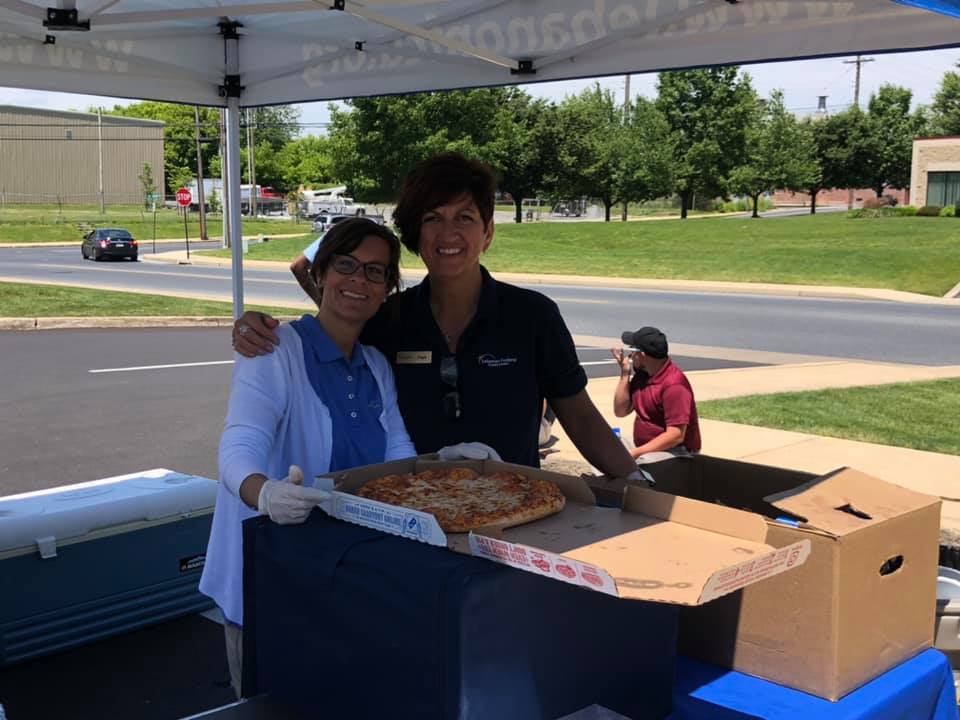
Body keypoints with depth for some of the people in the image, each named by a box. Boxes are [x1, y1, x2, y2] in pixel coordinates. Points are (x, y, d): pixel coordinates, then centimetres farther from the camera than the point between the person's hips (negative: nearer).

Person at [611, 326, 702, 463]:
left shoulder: (674, 385, -21)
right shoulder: (642, 374, 3)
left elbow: (676, 436, -25)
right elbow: (621, 411, 7)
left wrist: (635, 453, -27)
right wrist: (625, 373, -3)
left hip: (676, 452, -9)